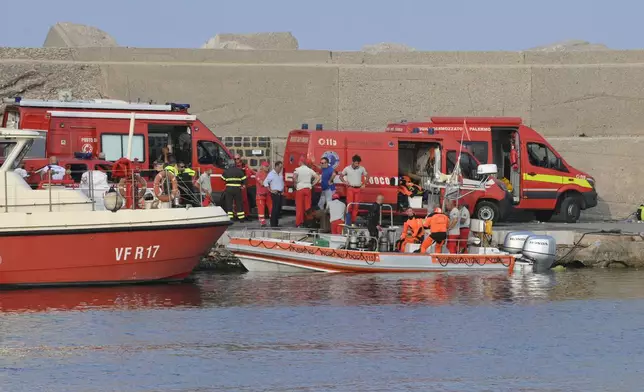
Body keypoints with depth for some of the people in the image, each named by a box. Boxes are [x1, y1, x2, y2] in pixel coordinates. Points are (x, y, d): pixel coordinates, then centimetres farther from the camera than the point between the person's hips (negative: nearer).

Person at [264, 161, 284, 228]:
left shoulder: (280, 174, 16)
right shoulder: (271, 174, -10)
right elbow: (265, 182, -16)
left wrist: (283, 190, 18)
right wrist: (270, 190, -16)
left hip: (280, 194, 8)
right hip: (275, 193, -8)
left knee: (279, 208, 8)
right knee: (275, 209, -12)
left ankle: (276, 223, 14)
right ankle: (273, 224, -10)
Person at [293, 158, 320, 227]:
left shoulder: (298, 169, -3)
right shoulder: (310, 170, 8)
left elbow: (294, 177, -20)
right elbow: (318, 177, 7)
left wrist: (295, 184, -5)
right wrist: (312, 184, 10)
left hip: (300, 189, -3)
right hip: (308, 189, 3)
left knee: (299, 207, 0)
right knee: (307, 206, 5)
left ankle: (298, 223, 0)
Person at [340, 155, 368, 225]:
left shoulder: (362, 169, 4)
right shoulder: (347, 169, 1)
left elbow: (366, 176, 17)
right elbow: (341, 176, 14)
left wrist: (364, 184, 6)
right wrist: (344, 182, -1)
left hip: (358, 189, 2)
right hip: (350, 188, -2)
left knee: (356, 206, 1)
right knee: (350, 204, -12)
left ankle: (353, 221, 8)